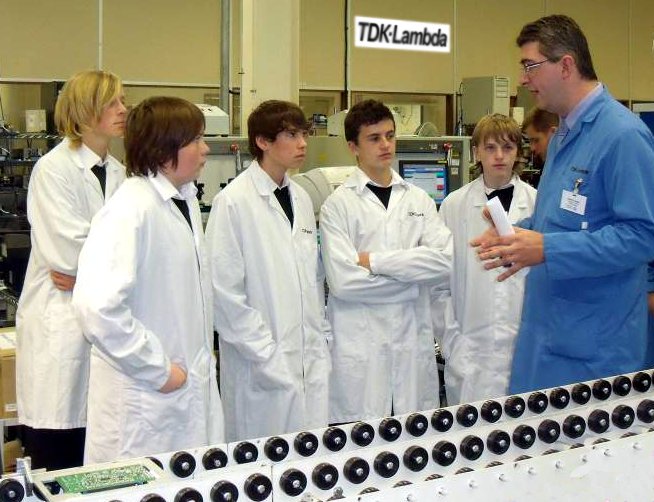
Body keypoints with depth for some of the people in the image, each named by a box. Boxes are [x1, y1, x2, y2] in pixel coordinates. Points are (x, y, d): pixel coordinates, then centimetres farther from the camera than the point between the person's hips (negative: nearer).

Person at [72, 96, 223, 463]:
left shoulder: (186, 200, 9)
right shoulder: (131, 210, -19)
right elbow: (98, 306, -29)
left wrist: (202, 354, 12)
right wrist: (158, 370, -20)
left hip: (191, 389, 8)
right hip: (143, 402, -8)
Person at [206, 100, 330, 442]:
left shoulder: (301, 198, 12)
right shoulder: (234, 202, -9)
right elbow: (224, 291, -13)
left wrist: (323, 341, 10)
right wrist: (267, 354, -13)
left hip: (312, 362, 6)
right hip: (264, 368, -6)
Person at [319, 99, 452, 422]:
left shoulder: (418, 200, 11)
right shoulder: (338, 204, -1)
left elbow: (447, 261, -4)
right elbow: (343, 280, -12)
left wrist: (376, 261, -10)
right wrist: (415, 277, -4)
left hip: (414, 346, 3)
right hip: (360, 352, -3)